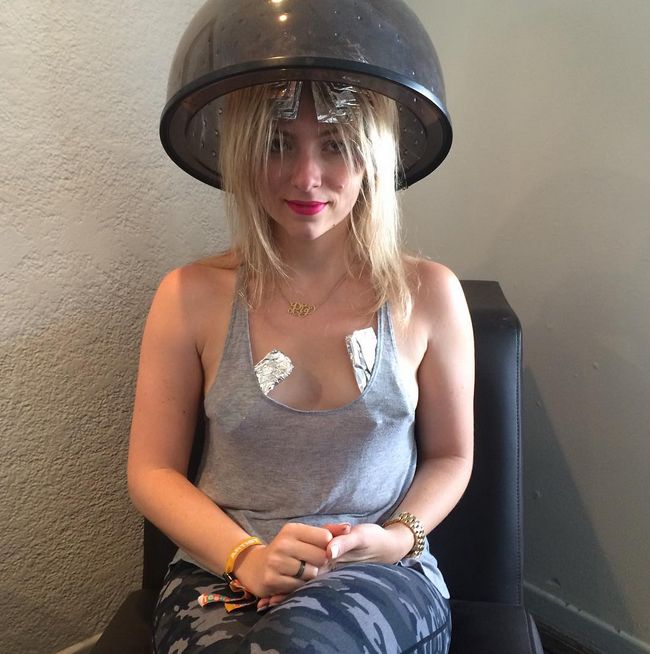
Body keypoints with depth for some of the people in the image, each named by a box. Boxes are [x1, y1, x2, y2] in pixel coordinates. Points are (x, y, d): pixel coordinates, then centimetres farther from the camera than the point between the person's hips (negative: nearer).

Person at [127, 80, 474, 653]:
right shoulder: (192, 297, -3)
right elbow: (152, 471, 2)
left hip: (383, 576, -1)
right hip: (219, 575, 2)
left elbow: (450, 458, 8)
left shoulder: (426, 294, -3)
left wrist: (396, 537, -10)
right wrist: (245, 556, -13)